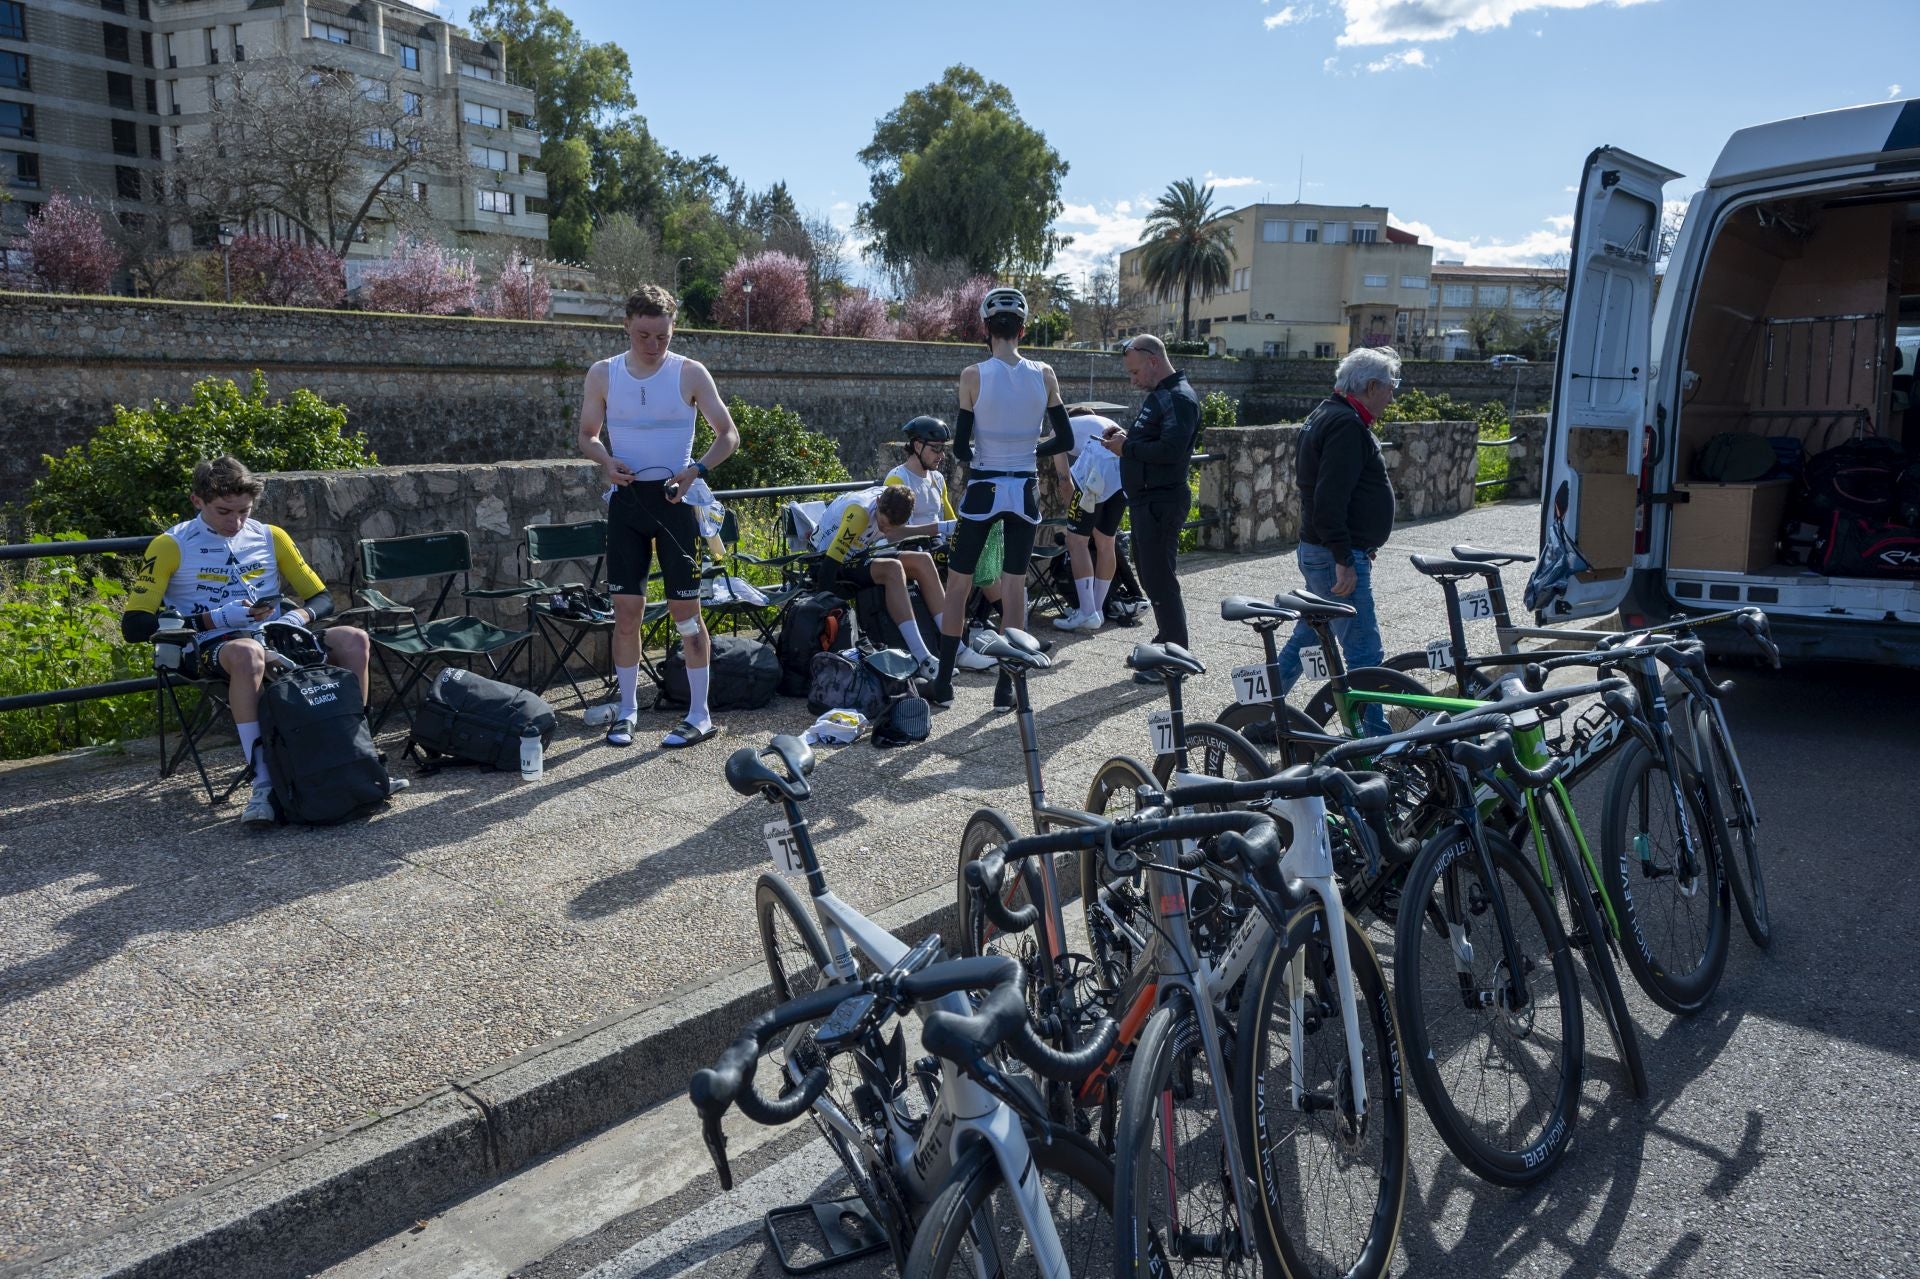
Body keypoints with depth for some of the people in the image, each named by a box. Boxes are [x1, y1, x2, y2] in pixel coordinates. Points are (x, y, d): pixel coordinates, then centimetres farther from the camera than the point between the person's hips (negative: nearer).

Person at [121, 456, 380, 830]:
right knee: (247, 652, -42)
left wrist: (298, 617, -7)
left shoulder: (270, 537, 15)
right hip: (209, 648, -4)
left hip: (277, 639, 4)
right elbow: (134, 624, -4)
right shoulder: (171, 546, 3)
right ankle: (264, 784, -39)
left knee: (354, 640, -23)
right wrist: (213, 620, -14)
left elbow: (322, 598, 18)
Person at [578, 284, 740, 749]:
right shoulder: (603, 374, 4)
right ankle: (627, 709, 16)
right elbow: (587, 436, 12)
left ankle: (699, 715, 7)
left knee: (685, 608, -1)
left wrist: (697, 470, -19)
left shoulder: (690, 373, -3)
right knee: (626, 607, 3)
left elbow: (728, 435, -2)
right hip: (627, 499, 2)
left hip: (674, 498, -2)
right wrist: (607, 462, -10)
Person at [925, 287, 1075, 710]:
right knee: (1015, 587, 9)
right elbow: (1065, 440, 3)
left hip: (983, 489, -2)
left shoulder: (973, 375, -9)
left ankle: (943, 683, 13)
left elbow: (960, 447, -7)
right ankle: (1006, 687, 12)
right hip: (1024, 491, 2)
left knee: (958, 583, 10)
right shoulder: (1044, 374, -2)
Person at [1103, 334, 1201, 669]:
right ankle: (1166, 644, 28)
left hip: (1162, 501, -10)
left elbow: (1170, 450, -26)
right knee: (1149, 576, 16)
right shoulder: (1158, 395, 17)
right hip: (1145, 499, 10)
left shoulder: (1180, 398, -14)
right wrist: (1124, 438, 4)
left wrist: (1128, 448, -16)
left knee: (1160, 581, -7)